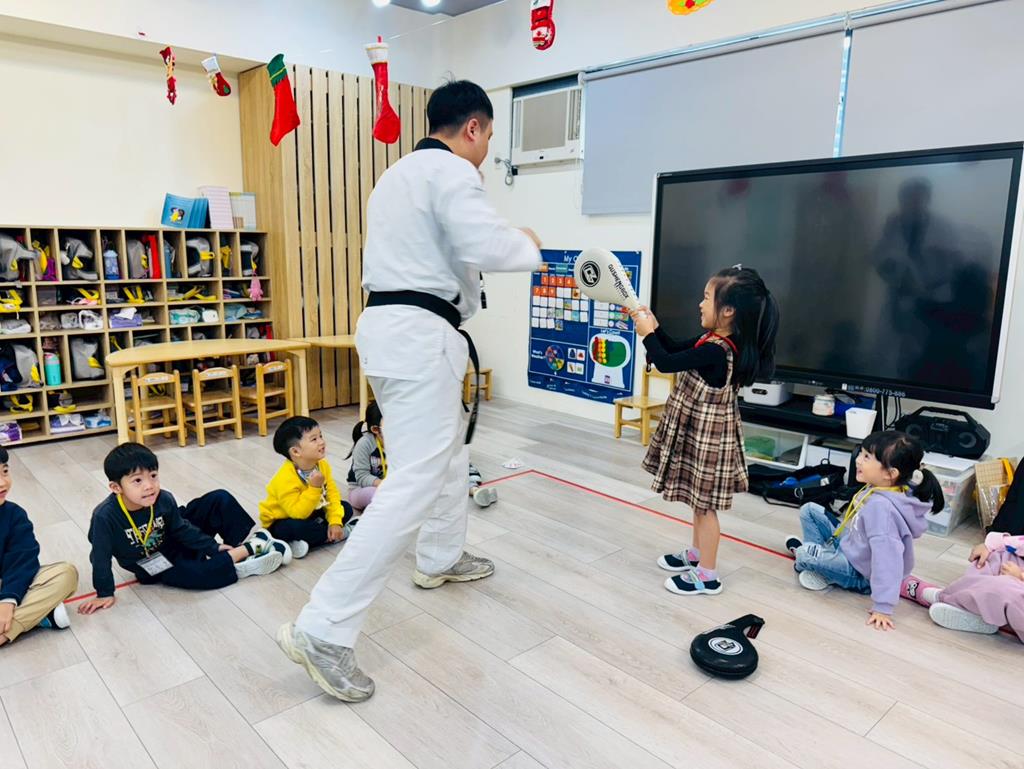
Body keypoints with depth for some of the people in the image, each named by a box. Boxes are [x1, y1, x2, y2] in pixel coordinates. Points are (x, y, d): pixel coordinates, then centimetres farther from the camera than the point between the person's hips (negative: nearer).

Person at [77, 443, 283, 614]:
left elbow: (181, 529, -3)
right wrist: (105, 594, -13)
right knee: (194, 573, -33)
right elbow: (101, 558, -20)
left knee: (220, 499, -6)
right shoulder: (105, 516, -32)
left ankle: (248, 540, -4)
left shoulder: (163, 499, -20)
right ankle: (247, 551, -14)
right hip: (154, 565, -4)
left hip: (174, 541, 4)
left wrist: (213, 546, -4)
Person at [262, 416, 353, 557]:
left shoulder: (323, 465, -11)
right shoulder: (285, 479, -32)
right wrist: (314, 488, -41)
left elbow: (332, 494, -7)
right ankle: (332, 535, -11)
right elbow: (298, 513, -34)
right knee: (298, 527, -39)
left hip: (309, 513, 7)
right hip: (280, 522, -7)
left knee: (346, 509, -3)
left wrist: (335, 521, -19)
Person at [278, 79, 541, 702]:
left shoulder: (401, 173, 21)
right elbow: (489, 247, -22)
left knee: (451, 446, 26)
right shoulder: (452, 171, -9)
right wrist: (530, 246, -3)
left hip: (392, 325, 11)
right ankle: (324, 630, -9)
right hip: (419, 335, -11)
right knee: (413, 487, -11)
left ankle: (441, 558, 43)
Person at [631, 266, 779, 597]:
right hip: (700, 431, 10)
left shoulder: (715, 350, -27)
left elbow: (665, 363, -24)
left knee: (704, 503, 2)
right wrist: (654, 327, 4)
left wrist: (647, 333, -11)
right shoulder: (721, 341, 3)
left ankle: (707, 575, 14)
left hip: (706, 435, -10)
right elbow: (676, 349, 14)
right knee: (699, 500, 22)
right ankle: (697, 554, 38)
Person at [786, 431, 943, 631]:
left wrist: (882, 607, -37)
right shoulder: (879, 488, -9)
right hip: (848, 544, 8)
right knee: (809, 510, 6)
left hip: (860, 573, -8)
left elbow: (887, 558, -38)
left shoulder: (880, 506, -36)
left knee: (803, 553, -19)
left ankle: (810, 563, 14)